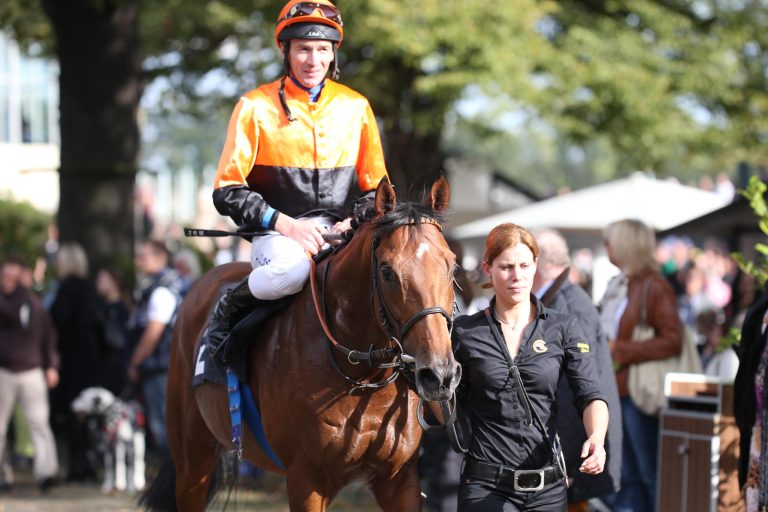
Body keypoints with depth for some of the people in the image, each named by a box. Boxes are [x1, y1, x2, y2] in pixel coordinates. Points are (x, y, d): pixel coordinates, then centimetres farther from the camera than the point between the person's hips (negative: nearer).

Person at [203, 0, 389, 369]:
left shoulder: (356, 107, 10)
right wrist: (284, 224, -16)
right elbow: (227, 192, -2)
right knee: (290, 270, -39)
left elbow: (376, 187, 15)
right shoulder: (255, 107, 1)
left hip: (338, 234, 3)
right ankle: (227, 311, -9)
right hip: (276, 233, -3)